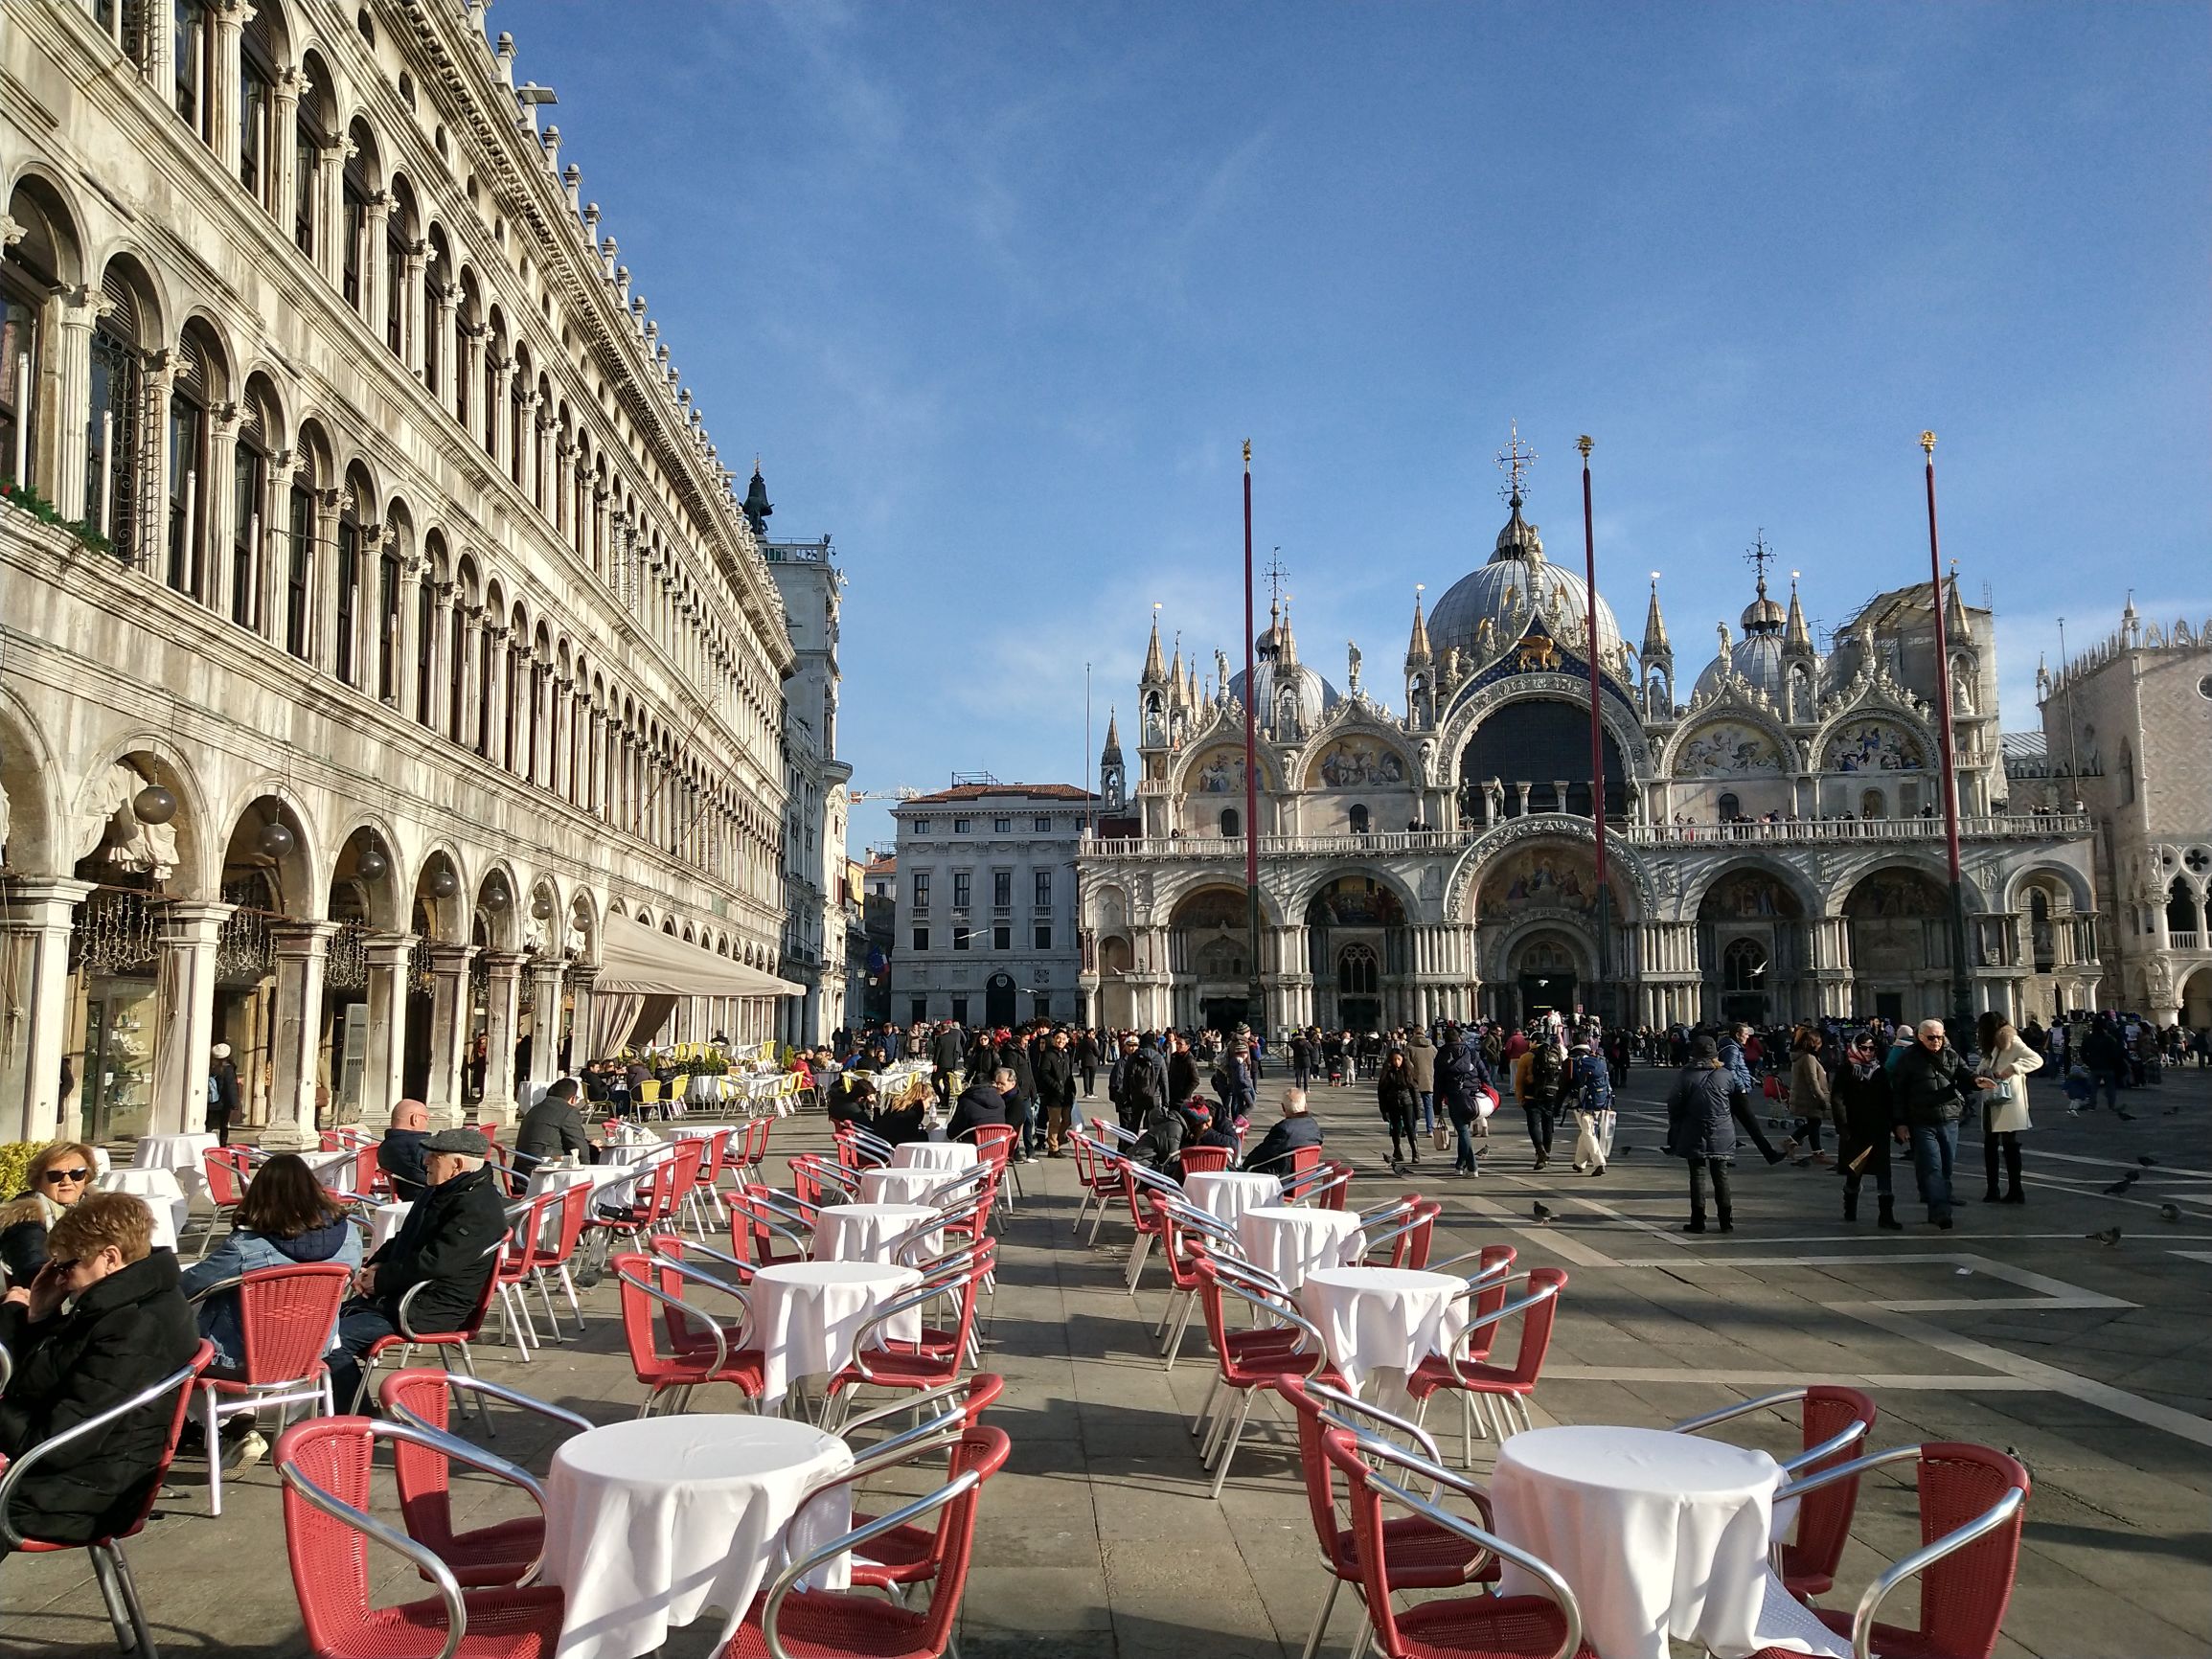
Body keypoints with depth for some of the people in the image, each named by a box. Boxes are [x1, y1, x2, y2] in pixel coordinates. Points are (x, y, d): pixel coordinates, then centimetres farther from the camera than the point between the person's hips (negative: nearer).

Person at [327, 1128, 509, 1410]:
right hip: (396, 1295, 11)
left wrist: (380, 1279, -14)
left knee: (333, 1339, -17)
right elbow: (403, 1239, 23)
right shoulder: (439, 1191, 13)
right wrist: (375, 1266, 4)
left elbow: (433, 1262, -26)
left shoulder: (477, 1208, -22)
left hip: (429, 1311, -11)